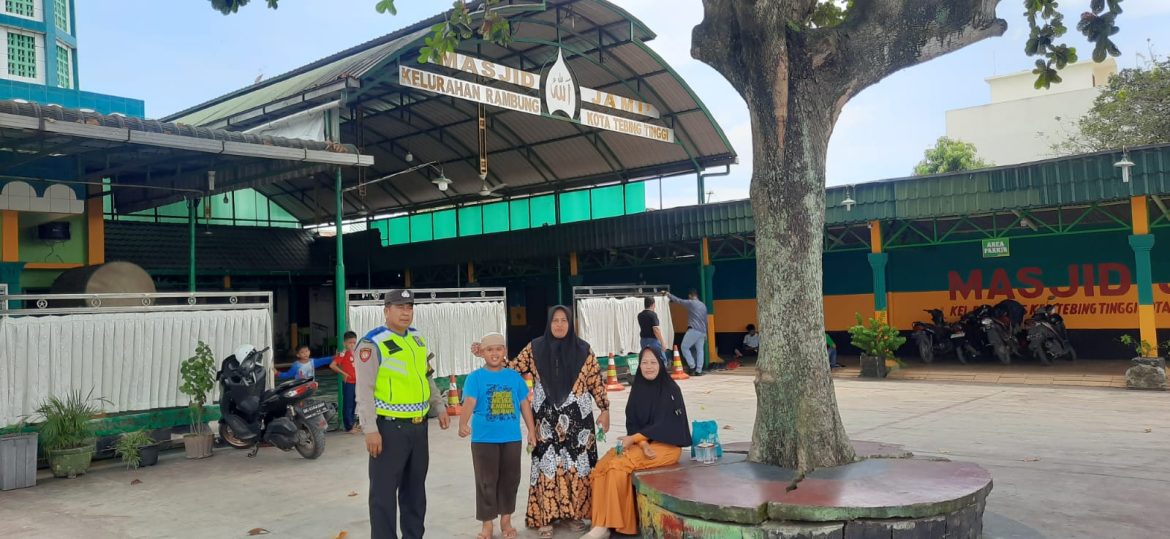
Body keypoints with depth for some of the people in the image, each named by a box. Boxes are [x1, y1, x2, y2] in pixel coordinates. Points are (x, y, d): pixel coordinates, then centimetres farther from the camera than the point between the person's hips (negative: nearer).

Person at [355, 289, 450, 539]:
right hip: (389, 427, -7)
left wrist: (440, 407, 20)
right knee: (384, 491, 0)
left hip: (418, 426, 7)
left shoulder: (418, 339, 12)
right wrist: (370, 429, -21)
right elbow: (364, 390, -16)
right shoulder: (373, 343, -12)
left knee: (415, 488, 17)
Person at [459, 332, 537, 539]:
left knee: (510, 480, 12)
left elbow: (524, 404, 9)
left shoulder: (514, 376, 4)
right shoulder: (475, 377, -5)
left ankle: (506, 520, 29)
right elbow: (469, 402, -17)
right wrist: (463, 424, -34)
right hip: (484, 439, -3)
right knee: (486, 482, 5)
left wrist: (531, 431, 7)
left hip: (511, 438, 3)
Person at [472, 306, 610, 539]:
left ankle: (575, 513, 17)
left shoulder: (583, 350, 1)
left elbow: (596, 382, 4)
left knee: (577, 464, 3)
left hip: (577, 419, 0)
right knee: (547, 466, 0)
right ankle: (546, 516, 9)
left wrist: (604, 409, 3)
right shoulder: (535, 348, 2)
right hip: (547, 419, 0)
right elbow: (512, 368, 5)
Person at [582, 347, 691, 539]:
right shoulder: (637, 388, 7)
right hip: (640, 442, 6)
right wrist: (642, 444, -15)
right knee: (602, 466, -17)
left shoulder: (671, 389, -9)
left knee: (619, 465, -27)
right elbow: (632, 422, 3)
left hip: (666, 445, -6)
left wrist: (633, 439, -19)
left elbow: (663, 425, -15)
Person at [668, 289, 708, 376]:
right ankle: (699, 370, 1)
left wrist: (669, 295, 17)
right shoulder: (703, 305, 18)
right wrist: (705, 333, 29)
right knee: (699, 350, 6)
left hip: (693, 330, -7)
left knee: (684, 347, 1)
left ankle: (692, 366, -6)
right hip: (702, 331, 7)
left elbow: (678, 300, 3)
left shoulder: (690, 303, -4)